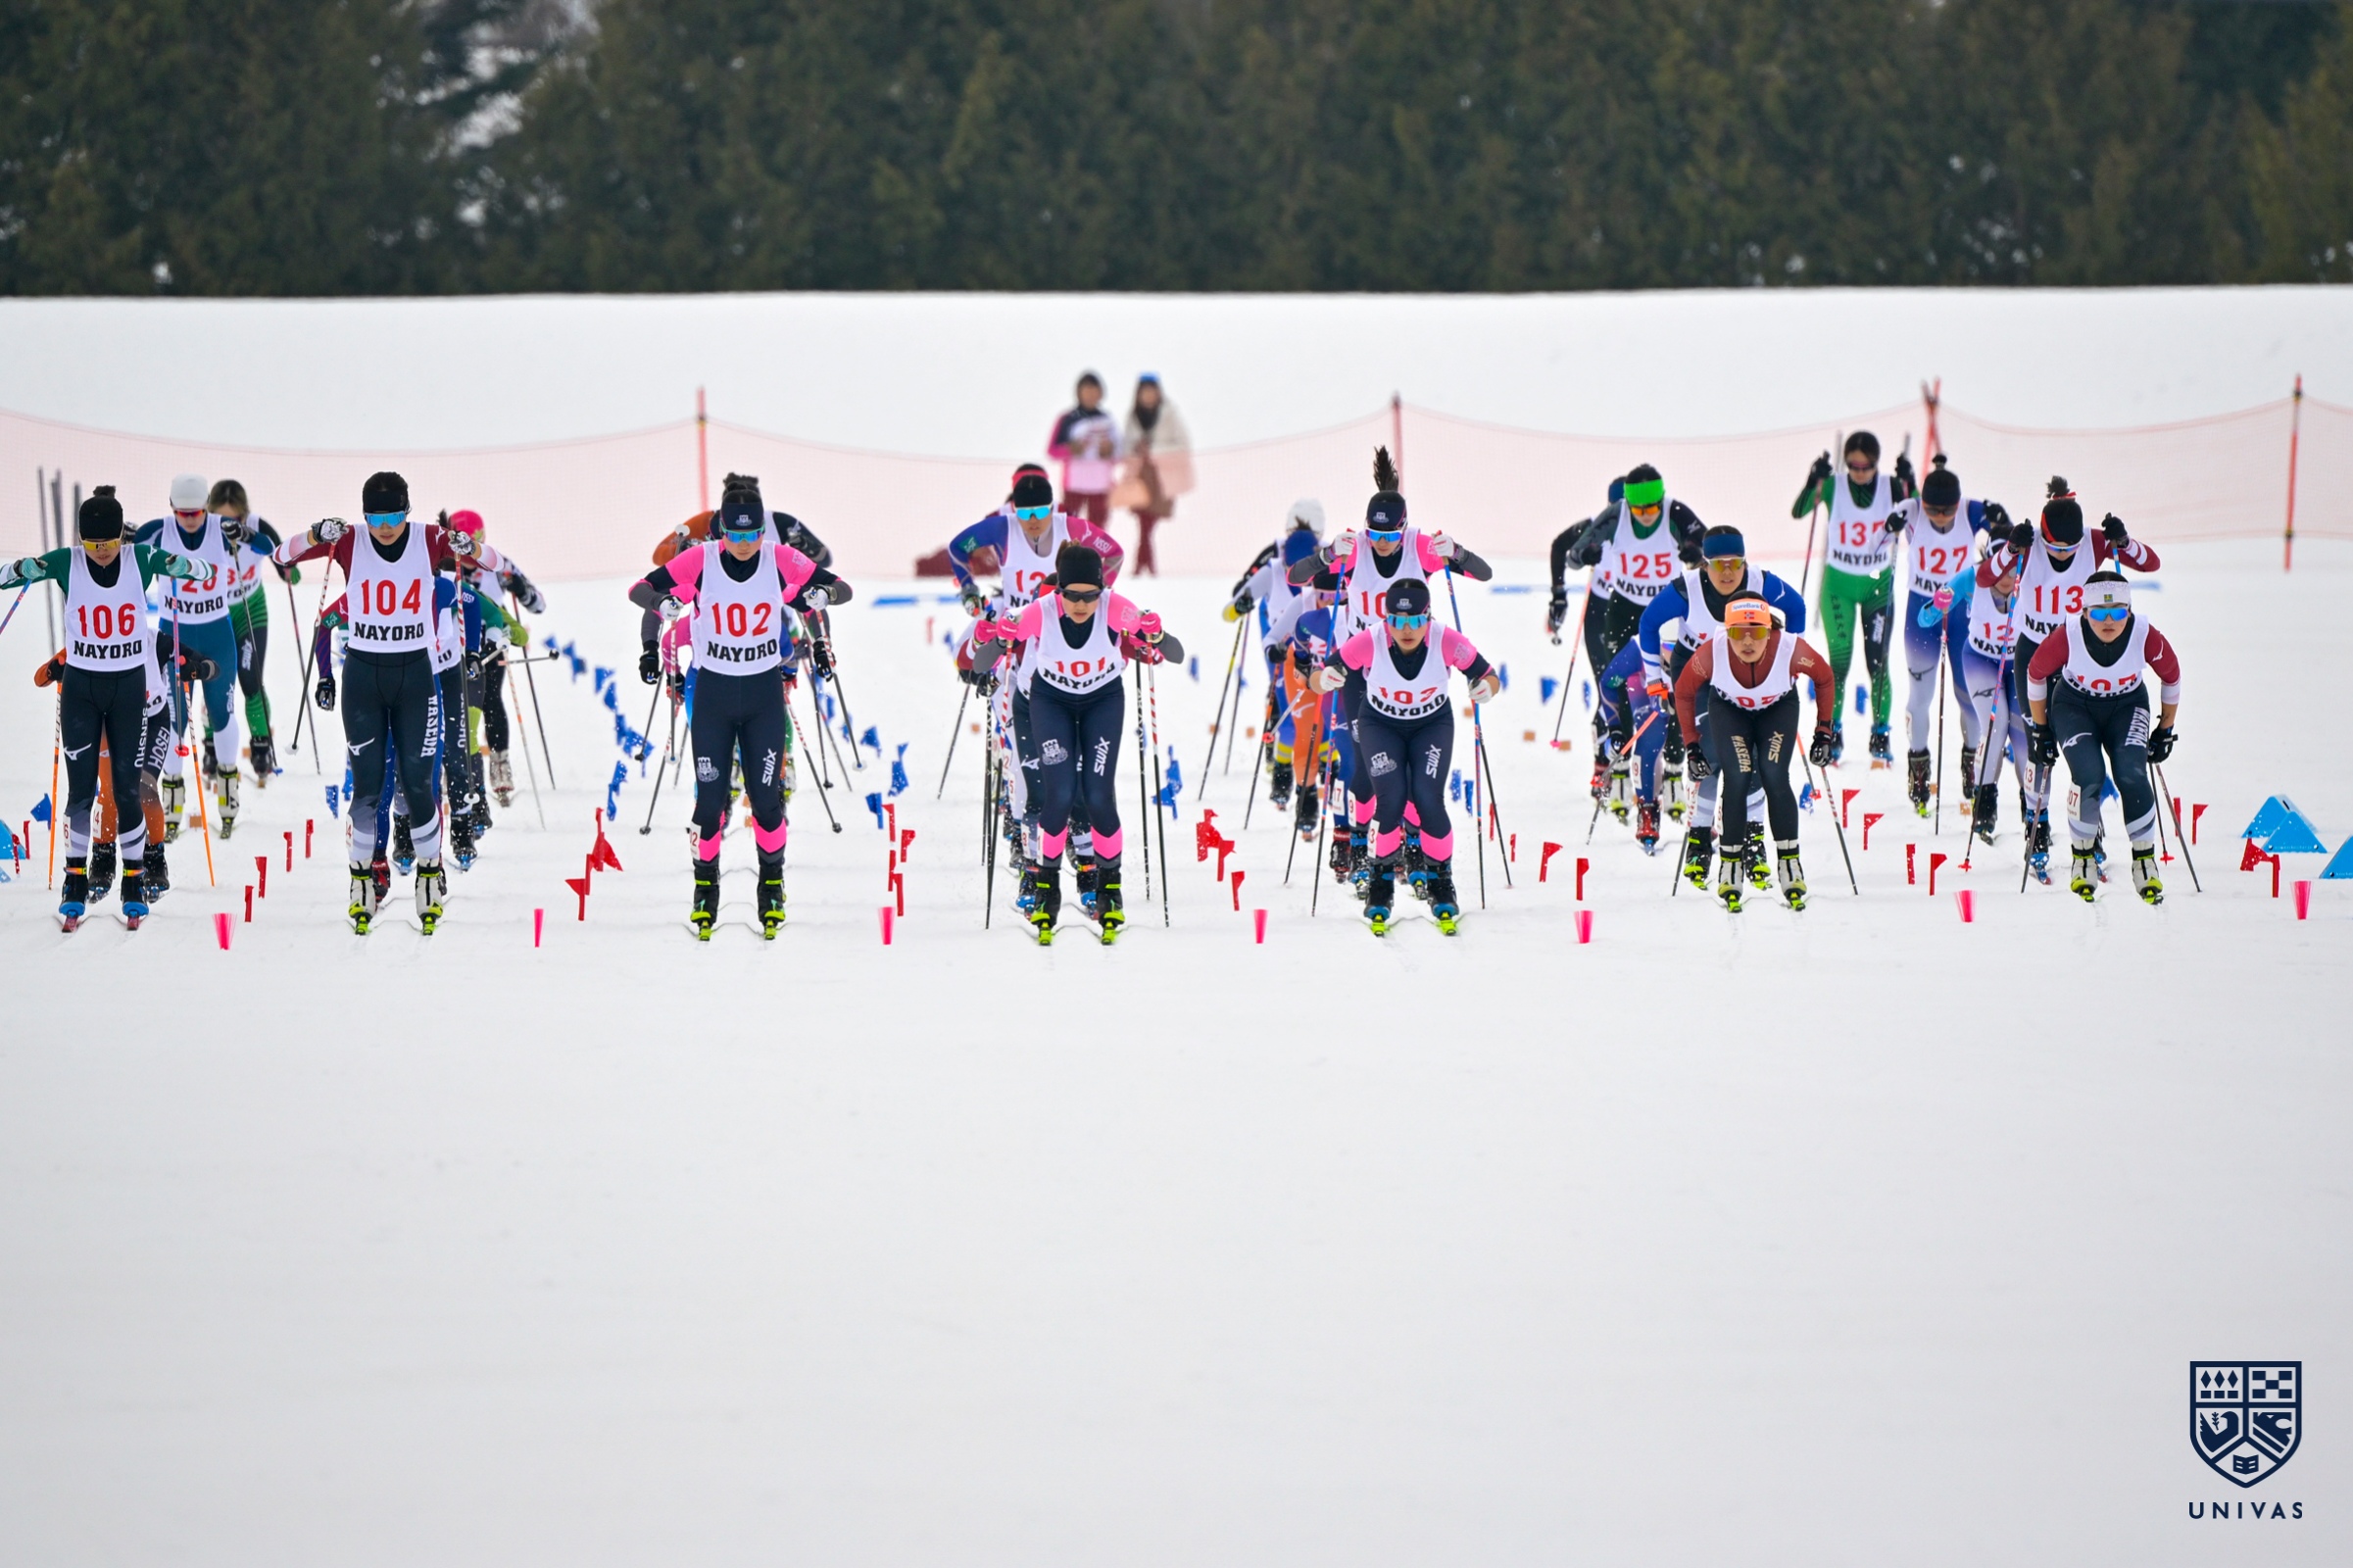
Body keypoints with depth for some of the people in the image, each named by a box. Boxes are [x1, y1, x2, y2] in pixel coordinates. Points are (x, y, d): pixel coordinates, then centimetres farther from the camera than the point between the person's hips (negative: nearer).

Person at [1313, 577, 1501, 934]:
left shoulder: (1447, 642, -28)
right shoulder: (1369, 642, -30)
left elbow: (1491, 679, -16)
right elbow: (1316, 681, -21)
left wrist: (1485, 688, -39)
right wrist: (1326, 679, -45)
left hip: (1432, 724, 0)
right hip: (1381, 724, 0)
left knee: (1428, 800, -18)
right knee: (1391, 798, -20)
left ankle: (1441, 883, 7)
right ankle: (1381, 882, 5)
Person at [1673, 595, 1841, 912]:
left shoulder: (1790, 648, -35)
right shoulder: (1713, 652, -34)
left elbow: (1824, 678, -12)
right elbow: (1684, 691, -13)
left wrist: (1824, 732, -10)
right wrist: (1691, 744, -10)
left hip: (1778, 708, 0)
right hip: (1729, 709, 0)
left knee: (1775, 778, -17)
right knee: (1737, 779, -17)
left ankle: (1790, 867, -5)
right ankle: (1730, 870, -4)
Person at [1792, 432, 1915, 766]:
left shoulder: (1891, 487, -5)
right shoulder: (1833, 487, -8)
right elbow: (1799, 512, -20)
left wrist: (1908, 483, -26)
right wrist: (1815, 480, -34)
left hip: (1878, 584, 1)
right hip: (1839, 584, -1)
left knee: (1878, 662, -1)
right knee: (1839, 661, -2)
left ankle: (1881, 738, 8)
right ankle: (1833, 737, 10)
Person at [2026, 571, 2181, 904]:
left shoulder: (2146, 637, -26)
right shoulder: (2067, 636, -29)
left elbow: (2171, 676, -5)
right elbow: (2035, 673, -9)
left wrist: (2165, 731, 4)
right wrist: (2040, 730, -1)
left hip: (2127, 706, 1)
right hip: (2074, 706, -1)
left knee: (2132, 776, -22)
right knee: (2089, 776, -25)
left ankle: (2145, 862, -7)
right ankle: (2083, 858, -3)